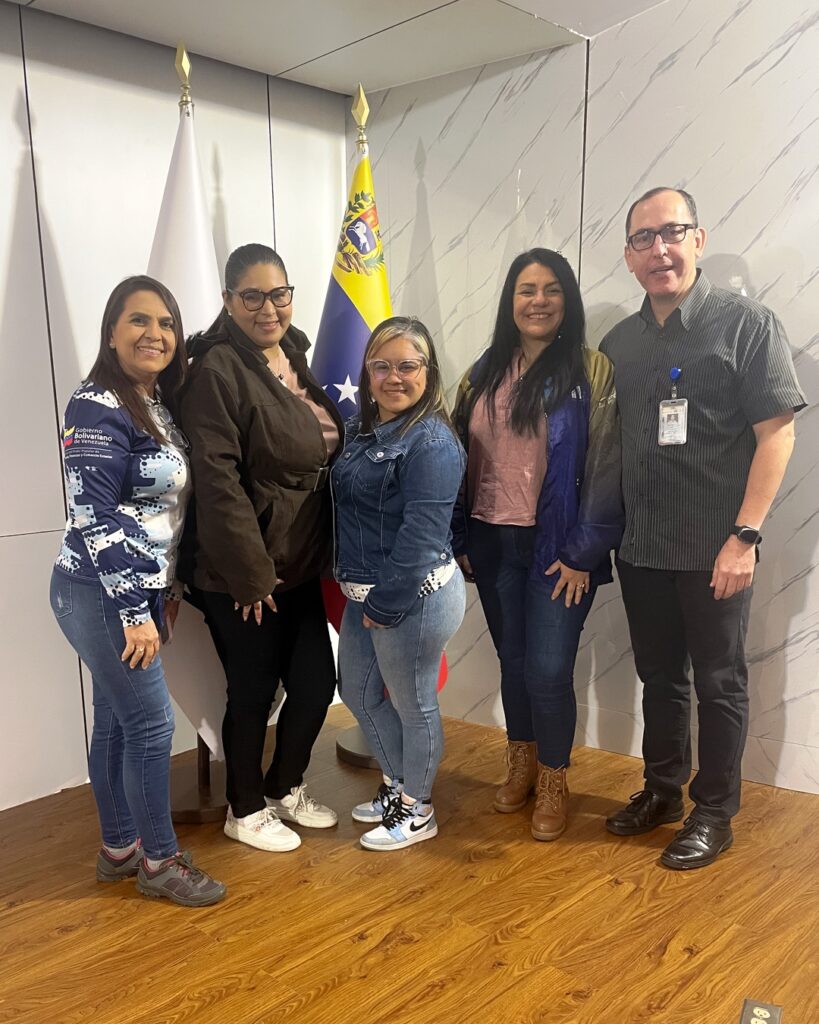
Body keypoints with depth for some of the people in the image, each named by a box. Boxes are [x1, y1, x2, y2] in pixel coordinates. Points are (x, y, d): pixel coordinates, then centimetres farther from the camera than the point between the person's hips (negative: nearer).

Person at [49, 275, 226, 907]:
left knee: (117, 721, 17)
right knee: (152, 723, -1)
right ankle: (159, 861, 16)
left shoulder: (158, 407, 10)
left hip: (136, 592, 8)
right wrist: (134, 611, -20)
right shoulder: (98, 409, -16)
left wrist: (168, 587, 16)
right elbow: (95, 519, -21)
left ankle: (119, 849, 31)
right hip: (103, 595, -8)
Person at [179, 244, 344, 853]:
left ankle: (285, 789, 38)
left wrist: (326, 553, 14)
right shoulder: (218, 370, -15)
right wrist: (250, 573, -20)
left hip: (301, 565, 8)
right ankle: (246, 810, 31)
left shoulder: (296, 359, 10)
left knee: (316, 683, 14)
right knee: (254, 691, 8)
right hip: (243, 573, -7)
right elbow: (218, 481, -20)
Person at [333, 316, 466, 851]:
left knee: (413, 706, 9)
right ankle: (398, 784, 43)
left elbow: (421, 536, -22)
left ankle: (416, 809, 31)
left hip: (414, 598, -9)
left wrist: (385, 604, -18)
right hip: (366, 593, 9)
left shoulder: (431, 442, -18)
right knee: (359, 693, 22)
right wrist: (362, 593, 8)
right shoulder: (362, 428, 9)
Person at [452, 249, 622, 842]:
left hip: (557, 548, -4)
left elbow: (606, 468, -11)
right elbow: (460, 460, 9)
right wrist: (460, 541, 4)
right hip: (492, 546, 4)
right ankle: (521, 765, 35)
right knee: (512, 662, 14)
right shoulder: (484, 375, 8)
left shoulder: (592, 372, -7)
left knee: (549, 670, -1)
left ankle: (553, 781, 23)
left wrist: (582, 554, -14)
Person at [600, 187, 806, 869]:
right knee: (659, 676, 17)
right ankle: (662, 789, 34)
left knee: (719, 682, 8)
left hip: (714, 550, -4)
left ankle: (714, 812, 25)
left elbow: (777, 434, -10)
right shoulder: (618, 342, 9)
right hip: (641, 549, 5)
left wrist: (745, 536, -16)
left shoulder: (746, 323, -6)